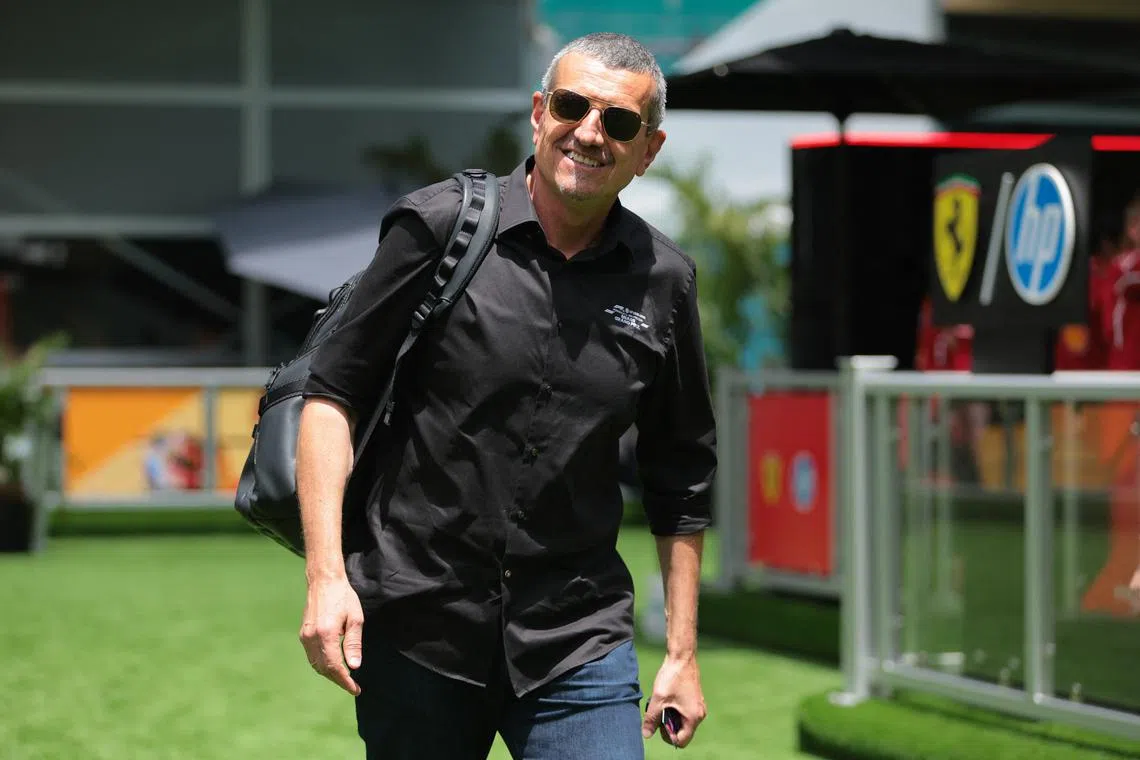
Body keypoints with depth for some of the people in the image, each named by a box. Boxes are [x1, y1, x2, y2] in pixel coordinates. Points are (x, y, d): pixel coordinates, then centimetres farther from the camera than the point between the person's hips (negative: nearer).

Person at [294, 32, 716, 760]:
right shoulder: (439, 224, -4)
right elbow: (332, 393, -3)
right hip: (415, 624, -1)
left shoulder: (664, 282, 3)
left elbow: (681, 480, 12)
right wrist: (326, 576, -12)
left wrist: (681, 652, 11)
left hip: (577, 640, 2)